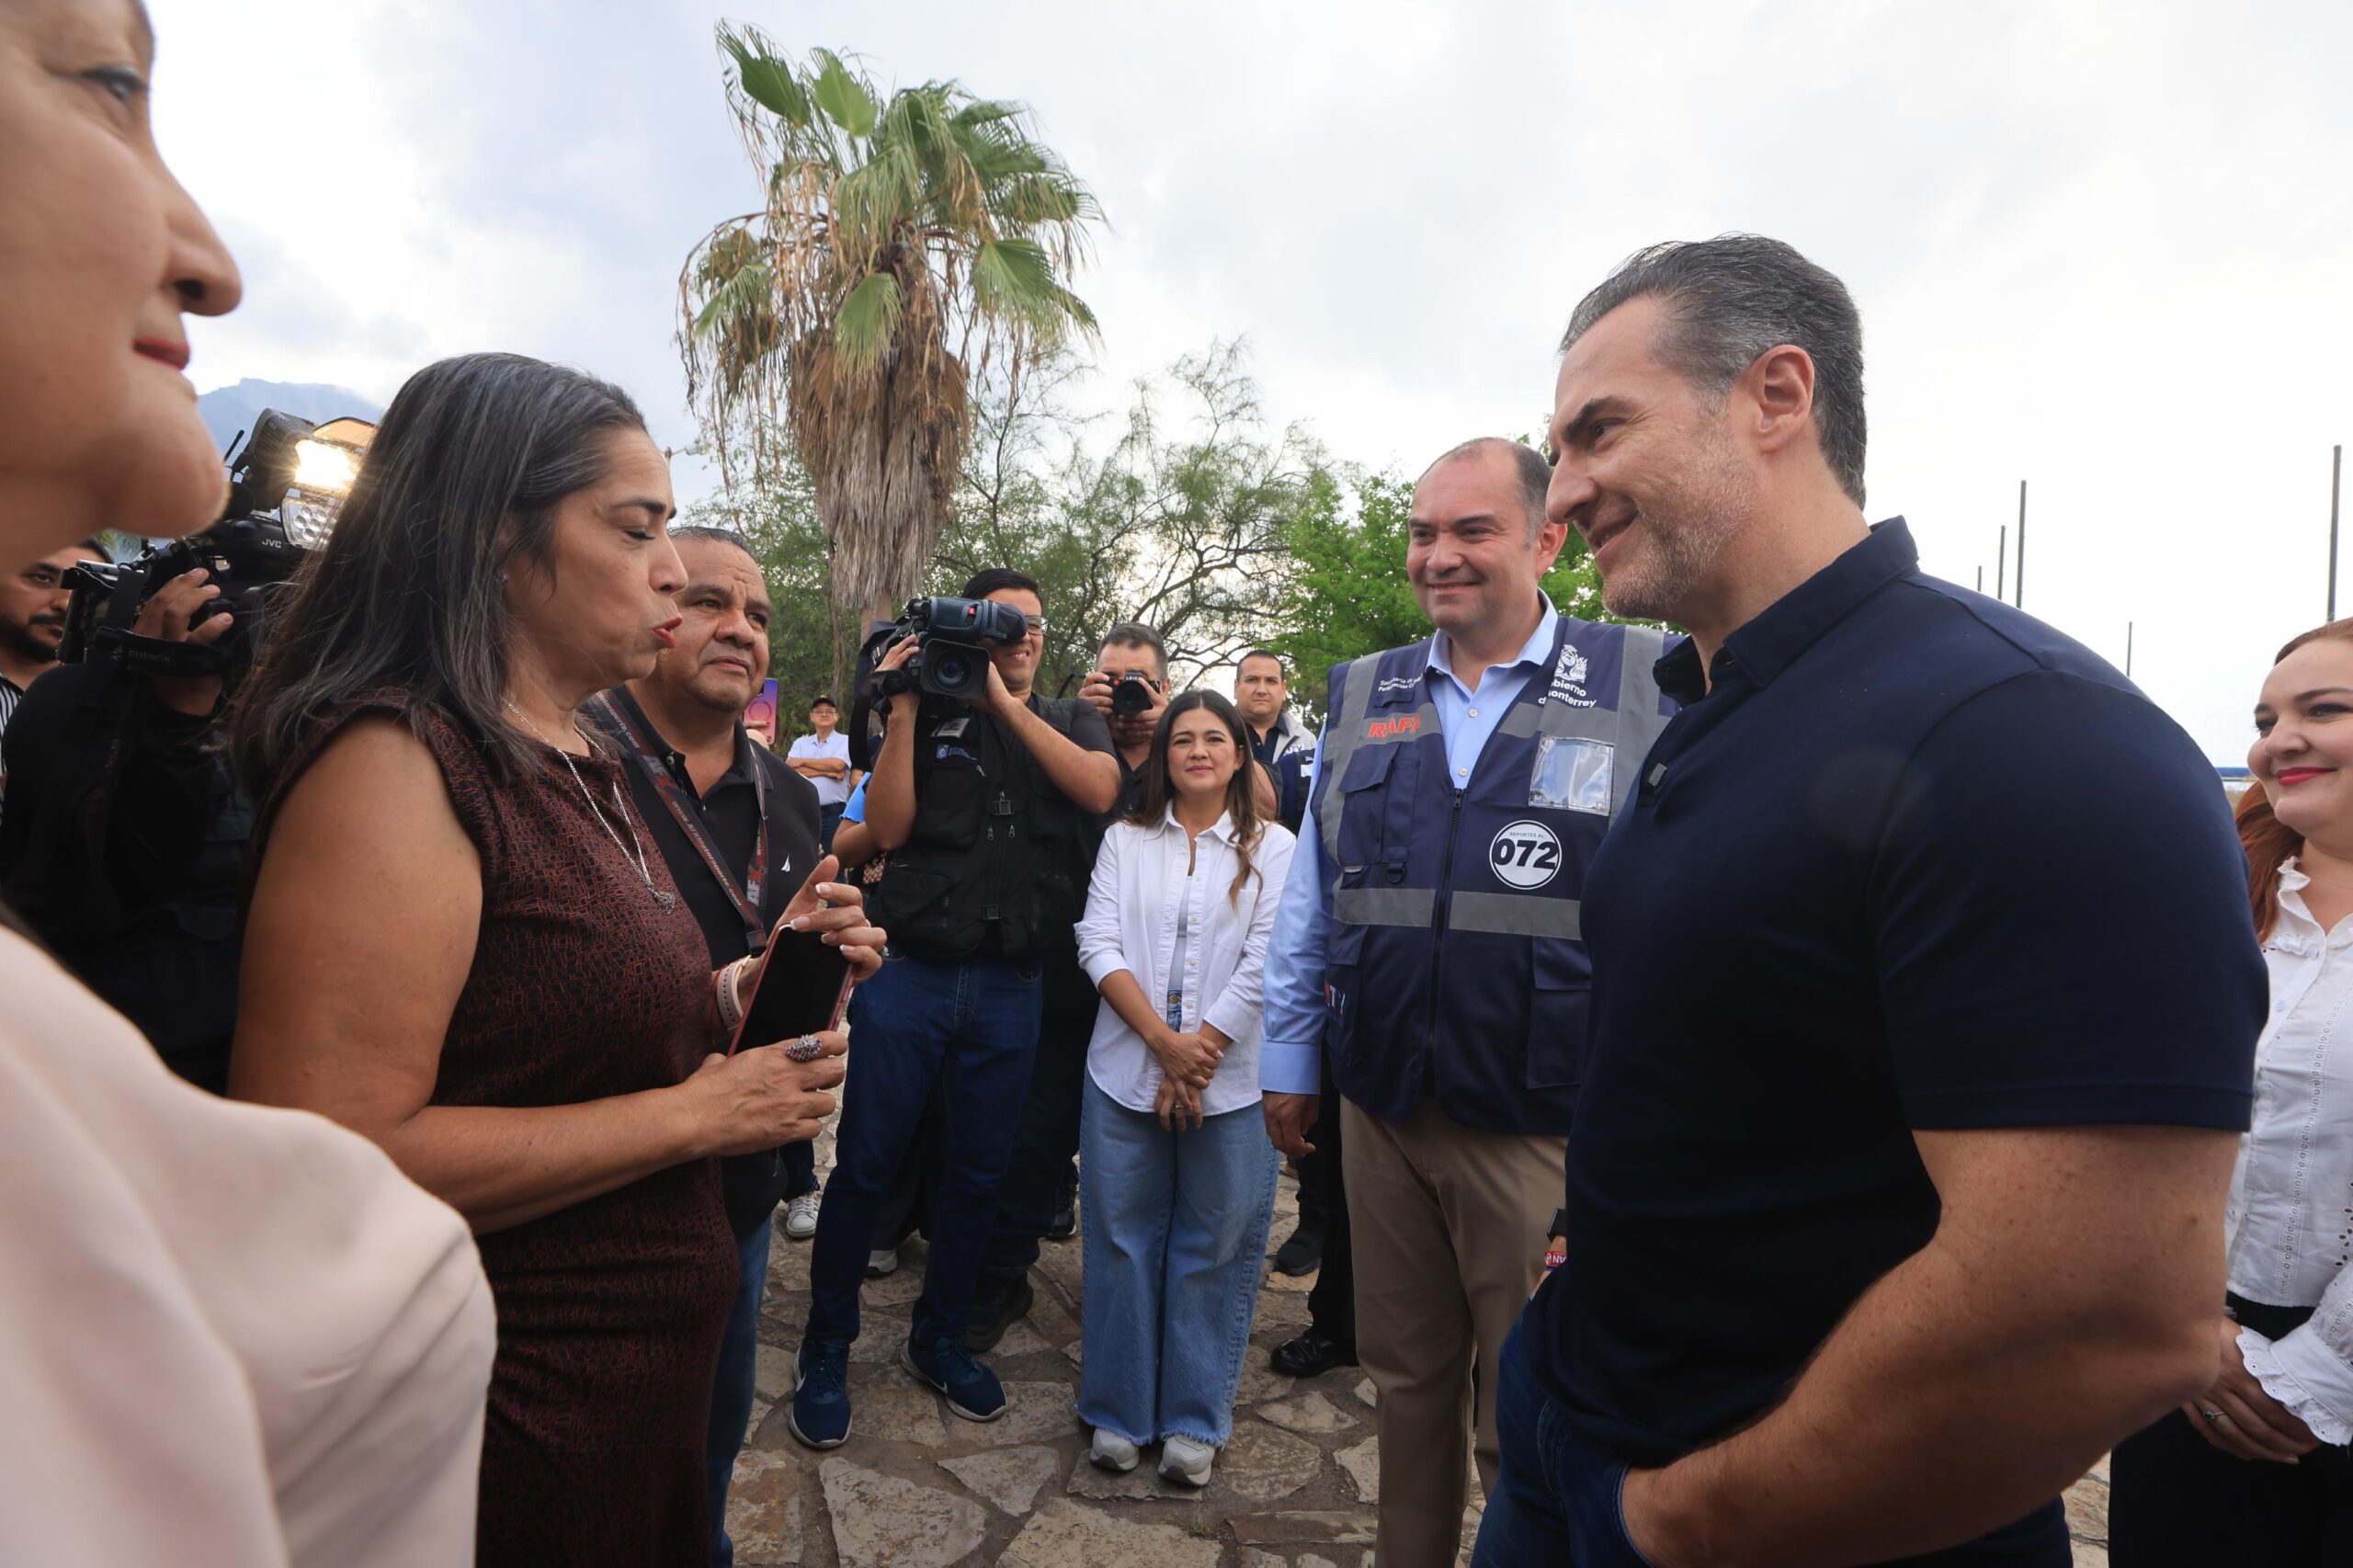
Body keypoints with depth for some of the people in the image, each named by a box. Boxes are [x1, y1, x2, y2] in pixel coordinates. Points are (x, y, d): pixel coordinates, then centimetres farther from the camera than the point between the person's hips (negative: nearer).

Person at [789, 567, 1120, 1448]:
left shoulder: (1070, 722, 10)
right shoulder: (927, 718, 6)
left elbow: (1099, 790, -12)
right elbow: (886, 829, -6)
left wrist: (1007, 701, -14)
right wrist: (903, 712, -11)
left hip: (1010, 988, 2)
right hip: (910, 973, -1)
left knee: (978, 1174, 11)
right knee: (865, 1163, 5)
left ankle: (938, 1340, 31)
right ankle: (825, 1348, 24)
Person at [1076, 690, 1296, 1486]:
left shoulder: (1273, 847, 4)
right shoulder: (1126, 840, 8)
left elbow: (1265, 962, -6)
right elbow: (1099, 945, -2)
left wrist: (1200, 1053, -12)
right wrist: (1165, 1043, -13)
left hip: (1231, 1082, -1)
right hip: (1126, 1072, 2)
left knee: (1214, 1248, 7)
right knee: (1122, 1239, 9)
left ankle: (1196, 1420, 25)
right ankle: (1119, 1411, 27)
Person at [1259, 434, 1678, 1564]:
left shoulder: (1644, 685, -5)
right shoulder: (1361, 696, 6)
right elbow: (1310, 904, 12)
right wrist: (1288, 1058, 13)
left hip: (1548, 1128, -3)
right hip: (1382, 1110, 4)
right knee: (1406, 1378, 21)